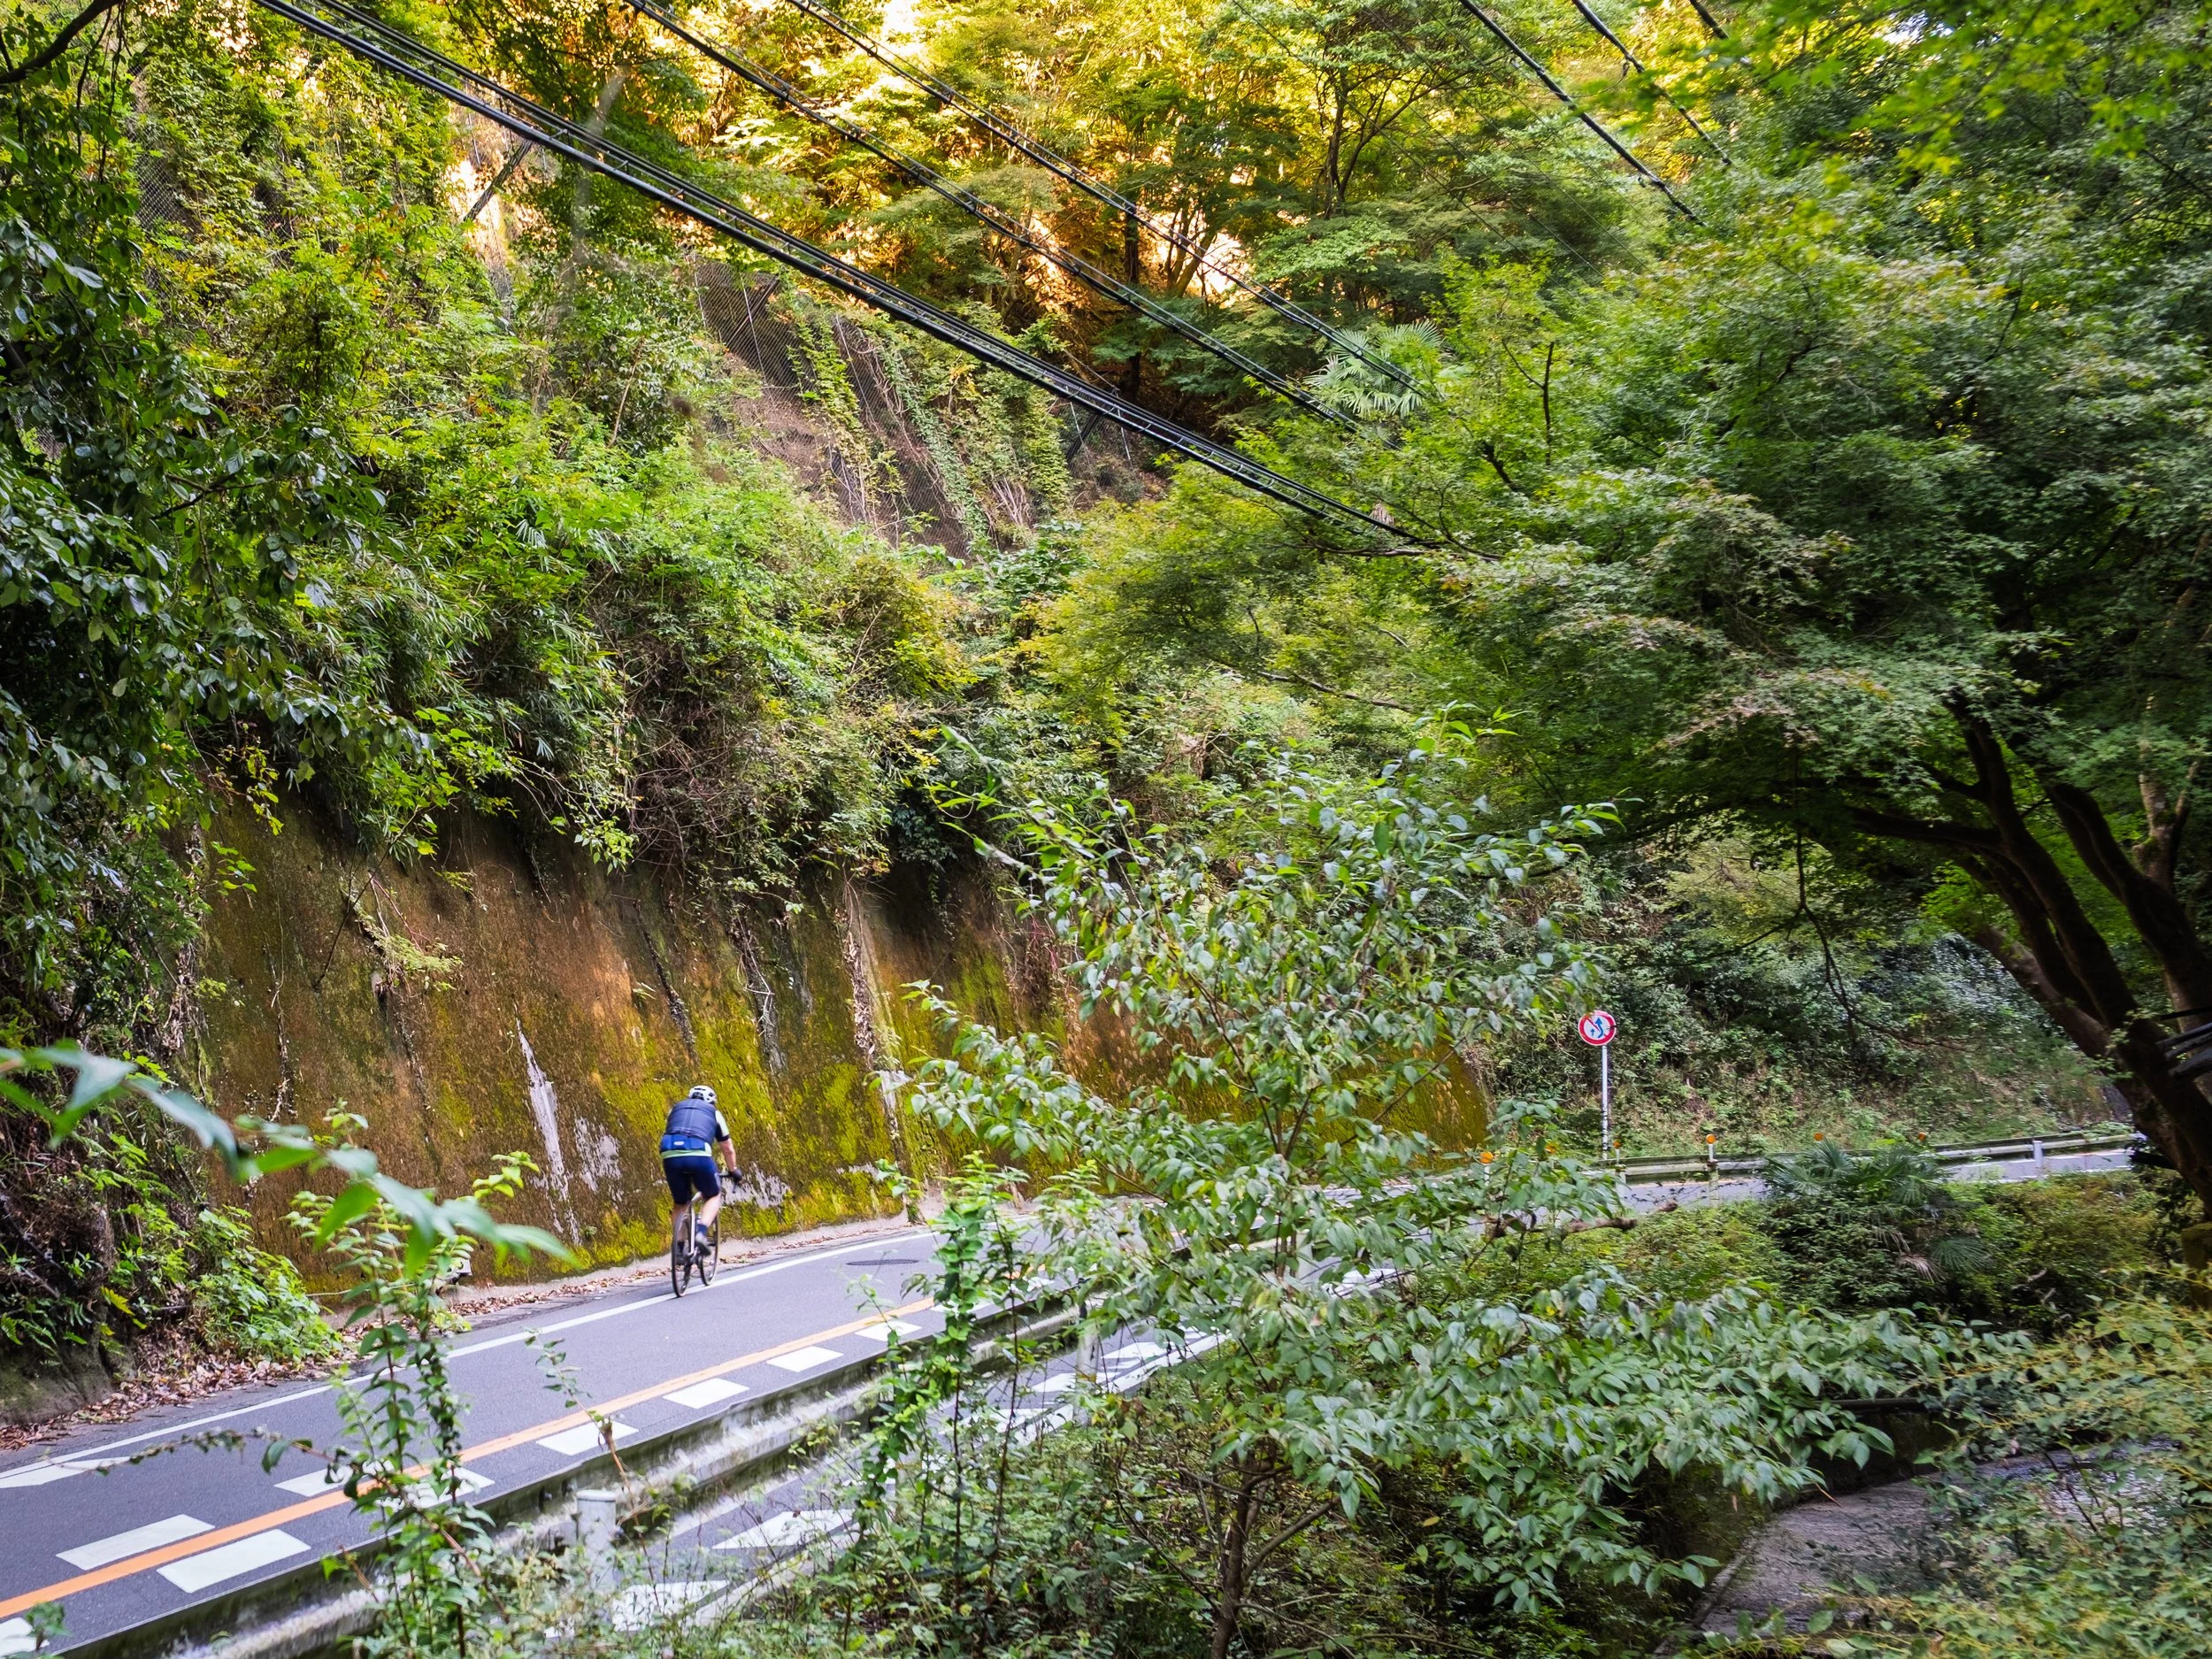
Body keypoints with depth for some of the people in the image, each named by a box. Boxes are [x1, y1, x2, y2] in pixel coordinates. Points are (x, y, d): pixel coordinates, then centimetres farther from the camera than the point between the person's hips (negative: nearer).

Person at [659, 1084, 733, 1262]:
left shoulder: (676, 1108, 32)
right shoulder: (714, 1112, 27)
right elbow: (728, 1149, 34)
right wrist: (733, 1170, 51)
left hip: (670, 1156, 3)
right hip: (699, 1155, -2)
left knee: (680, 1203, 23)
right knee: (714, 1196, 18)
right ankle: (701, 1233, -4)